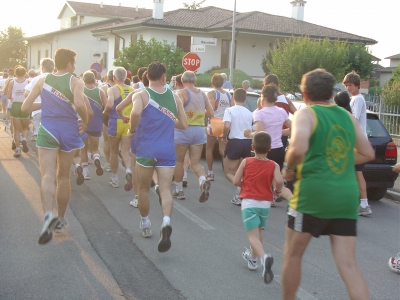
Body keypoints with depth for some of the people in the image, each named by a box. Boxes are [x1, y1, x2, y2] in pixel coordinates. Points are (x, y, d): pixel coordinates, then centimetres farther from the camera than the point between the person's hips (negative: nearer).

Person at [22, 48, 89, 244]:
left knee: (47, 176, -9)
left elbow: (25, 107, 5)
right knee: (64, 177, 14)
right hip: (68, 130, 0)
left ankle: (48, 215, -35)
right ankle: (60, 220, 26)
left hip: (48, 130, 0)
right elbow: (79, 104, -23)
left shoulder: (43, 80, 6)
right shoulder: (75, 81, -3)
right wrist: (85, 121, -5)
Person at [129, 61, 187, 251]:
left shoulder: (141, 95, -3)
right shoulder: (174, 97, 9)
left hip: (146, 150, -1)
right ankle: (166, 222, -28)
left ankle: (145, 224, 31)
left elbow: (136, 112, -25)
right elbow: (183, 125, 12)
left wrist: (132, 129, -8)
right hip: (167, 151, 2)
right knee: (165, 189, -4)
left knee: (144, 189, 16)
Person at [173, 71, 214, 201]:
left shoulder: (182, 93, -7)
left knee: (178, 161, 13)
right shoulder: (202, 94, 10)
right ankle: (203, 181, -22)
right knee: (195, 163, 8)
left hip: (184, 130, -4)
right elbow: (211, 113, 13)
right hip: (199, 130, 5)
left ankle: (179, 190, 22)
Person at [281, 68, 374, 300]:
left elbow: (298, 149, -22)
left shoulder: (306, 114, -4)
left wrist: (289, 169, -4)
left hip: (314, 194, -5)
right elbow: (368, 154, 20)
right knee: (348, 265, 5)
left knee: (293, 255, 14)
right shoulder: (347, 116, 14)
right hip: (347, 196, 5)